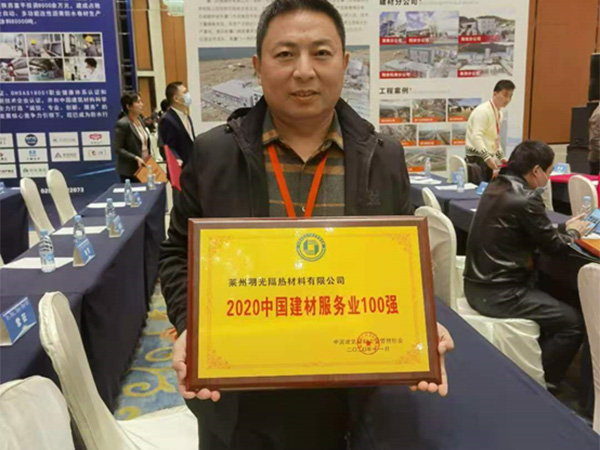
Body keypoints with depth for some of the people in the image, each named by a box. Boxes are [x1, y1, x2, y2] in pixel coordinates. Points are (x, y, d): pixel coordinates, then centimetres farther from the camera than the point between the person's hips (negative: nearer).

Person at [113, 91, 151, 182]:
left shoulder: (139, 119, 9)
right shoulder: (122, 124, -15)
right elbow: (117, 148, -16)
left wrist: (148, 157, 9)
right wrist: (135, 158, -22)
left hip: (144, 166, 7)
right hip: (130, 171, -7)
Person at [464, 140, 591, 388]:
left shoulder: (496, 187, 7)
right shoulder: (526, 199, -20)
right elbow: (552, 244, -6)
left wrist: (564, 227, 19)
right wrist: (573, 232, 13)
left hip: (478, 284, 10)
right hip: (498, 293, -10)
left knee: (550, 296, 27)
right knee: (574, 322, -2)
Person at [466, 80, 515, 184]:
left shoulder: (499, 113, 12)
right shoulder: (483, 111, -17)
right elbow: (476, 137, -28)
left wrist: (501, 157, 15)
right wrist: (487, 157, -35)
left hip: (487, 158, 9)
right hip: (477, 158, -9)